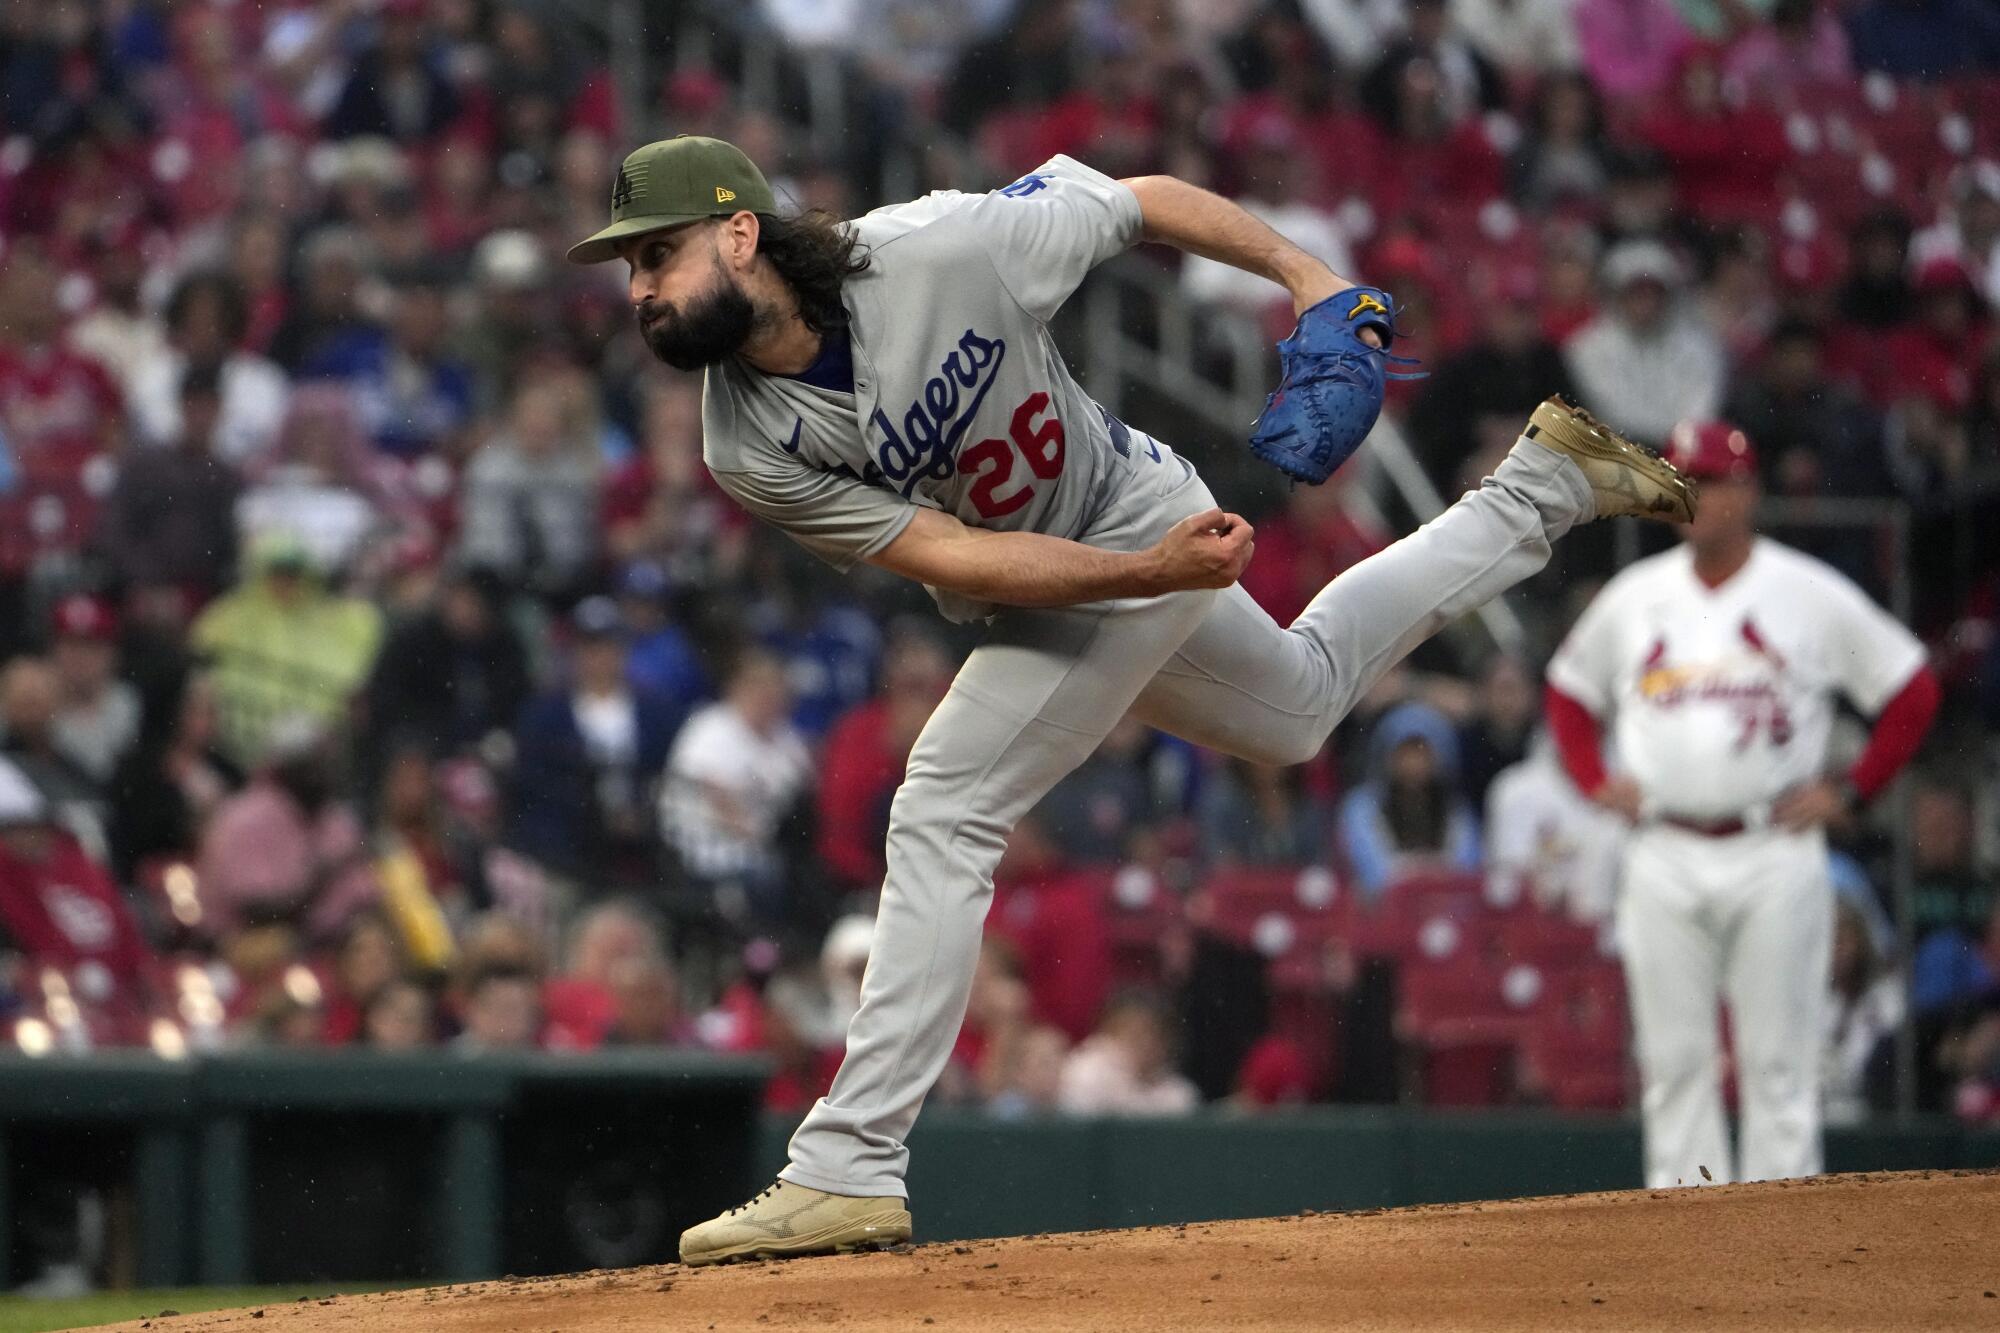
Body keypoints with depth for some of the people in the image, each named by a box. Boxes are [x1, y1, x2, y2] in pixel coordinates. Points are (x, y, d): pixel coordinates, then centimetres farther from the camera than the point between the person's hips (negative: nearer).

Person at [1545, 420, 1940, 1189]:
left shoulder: (1810, 594, 1)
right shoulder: (1632, 598, 10)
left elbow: (1912, 690, 5)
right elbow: (1570, 689, 25)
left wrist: (1848, 791, -2)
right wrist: (1594, 781, 9)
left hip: (1774, 857, -3)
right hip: (1663, 859, 3)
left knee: (1778, 1060, -4)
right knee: (1673, 1060, 1)